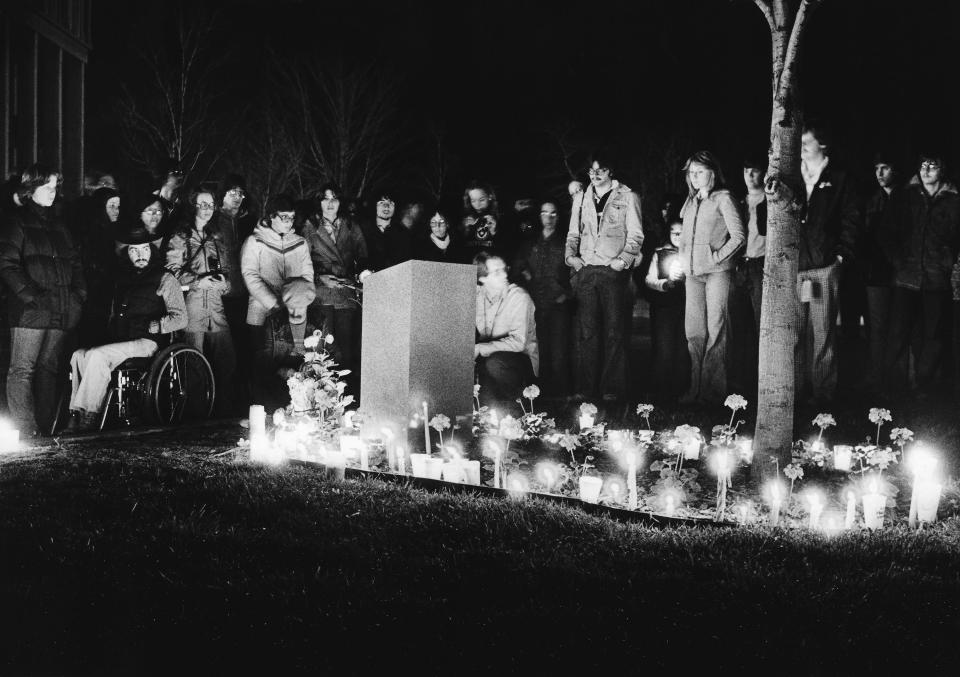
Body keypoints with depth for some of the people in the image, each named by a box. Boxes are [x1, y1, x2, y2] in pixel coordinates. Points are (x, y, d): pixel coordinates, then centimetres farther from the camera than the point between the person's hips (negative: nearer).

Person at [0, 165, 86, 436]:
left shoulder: (57, 225, 22)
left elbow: (74, 263, 22)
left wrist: (78, 295, 7)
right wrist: (31, 295, -17)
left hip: (60, 312, 6)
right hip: (30, 311, -6)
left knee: (49, 370, 7)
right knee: (22, 370, -7)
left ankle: (46, 428, 10)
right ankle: (25, 432, -9)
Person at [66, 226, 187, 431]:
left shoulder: (165, 279, 3)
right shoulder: (123, 279, 22)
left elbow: (180, 318, -4)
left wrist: (151, 326, -15)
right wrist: (112, 333, 8)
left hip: (147, 343, -6)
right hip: (120, 341, 6)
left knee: (97, 355, -28)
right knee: (79, 355, -19)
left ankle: (89, 418, -26)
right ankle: (76, 416, -22)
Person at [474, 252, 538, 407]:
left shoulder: (519, 297, -16)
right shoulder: (476, 294, 1)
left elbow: (518, 342, -24)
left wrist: (480, 349, -29)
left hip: (521, 358, -5)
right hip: (486, 355, 5)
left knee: (494, 363, -36)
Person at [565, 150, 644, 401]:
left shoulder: (627, 197, 5)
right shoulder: (580, 199, 18)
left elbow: (635, 235, 1)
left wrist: (624, 259, -11)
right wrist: (570, 255, 5)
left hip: (613, 270, -3)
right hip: (586, 270, 4)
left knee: (614, 330, -4)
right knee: (587, 330, 1)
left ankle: (611, 388, -2)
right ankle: (587, 387, 4)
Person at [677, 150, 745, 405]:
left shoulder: (723, 199, -1)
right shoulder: (690, 203, 18)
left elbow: (738, 236, -7)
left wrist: (718, 256, -11)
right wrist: (683, 259, 11)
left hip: (717, 271, -6)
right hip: (693, 273, 6)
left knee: (716, 329, -6)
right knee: (694, 331, 3)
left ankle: (715, 389, -5)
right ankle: (696, 387, 6)